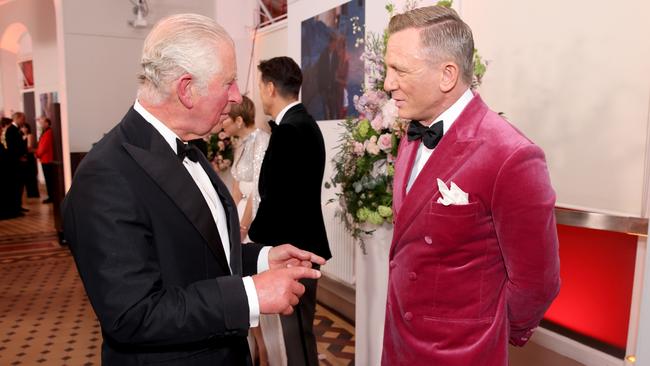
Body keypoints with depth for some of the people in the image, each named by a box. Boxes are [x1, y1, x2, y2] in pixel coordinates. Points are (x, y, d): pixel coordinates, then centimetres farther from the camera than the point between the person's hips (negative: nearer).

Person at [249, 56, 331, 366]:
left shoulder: (288, 130, -20)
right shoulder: (305, 123, 10)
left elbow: (275, 199, -21)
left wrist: (253, 237, -6)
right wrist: (259, 232, 11)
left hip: (292, 246, -10)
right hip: (302, 241, 10)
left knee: (297, 329, 5)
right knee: (298, 327, 21)